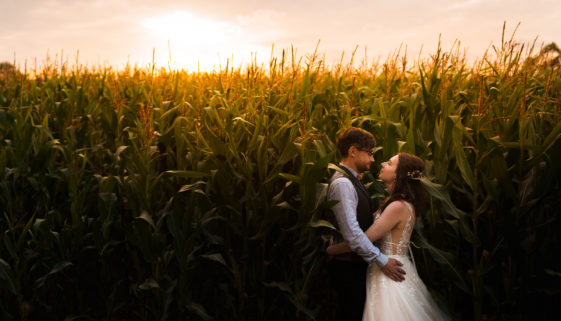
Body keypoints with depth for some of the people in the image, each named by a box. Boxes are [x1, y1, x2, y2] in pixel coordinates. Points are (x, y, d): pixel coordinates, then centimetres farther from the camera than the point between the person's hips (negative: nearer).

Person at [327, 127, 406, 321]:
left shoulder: (351, 181, 13)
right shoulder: (342, 183, -19)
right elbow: (351, 233, -25)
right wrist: (382, 261, -21)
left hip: (357, 264, 10)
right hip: (348, 267, -10)